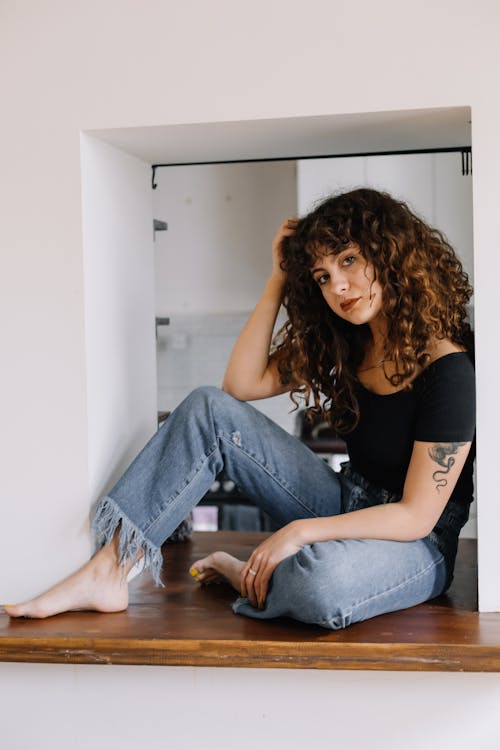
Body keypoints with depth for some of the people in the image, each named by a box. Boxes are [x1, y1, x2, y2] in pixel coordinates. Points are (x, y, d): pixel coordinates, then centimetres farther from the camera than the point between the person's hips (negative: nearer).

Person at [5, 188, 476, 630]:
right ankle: (108, 573, -13)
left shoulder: (448, 370, -20)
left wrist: (301, 531, -27)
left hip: (417, 545, -6)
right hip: (345, 507, 7)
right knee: (211, 409, -10)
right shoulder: (344, 342, 3)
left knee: (321, 581, -44)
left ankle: (244, 575, -7)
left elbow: (416, 516, -21)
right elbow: (242, 384, -1)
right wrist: (279, 278, -5)